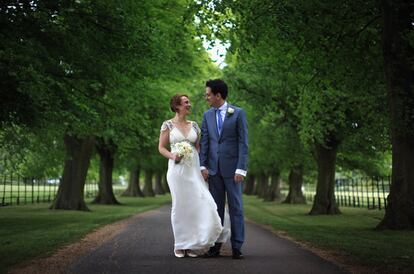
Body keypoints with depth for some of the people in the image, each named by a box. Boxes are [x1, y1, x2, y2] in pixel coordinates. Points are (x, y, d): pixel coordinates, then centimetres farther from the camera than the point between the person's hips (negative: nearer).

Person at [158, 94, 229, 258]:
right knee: (180, 206, 1)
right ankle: (180, 245, 12)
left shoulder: (194, 125, 13)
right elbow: (161, 147, 3)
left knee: (198, 204, -5)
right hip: (177, 169, -3)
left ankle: (191, 244, 5)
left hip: (194, 169, 3)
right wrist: (172, 156, -16)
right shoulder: (168, 125, 2)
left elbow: (198, 147, 13)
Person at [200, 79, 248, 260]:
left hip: (232, 168, -4)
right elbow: (204, 142, 8)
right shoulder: (207, 115, 10)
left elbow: (243, 142, -6)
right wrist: (203, 166, -1)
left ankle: (237, 247, 5)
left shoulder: (238, 113, -3)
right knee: (215, 208, 6)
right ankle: (215, 246, 10)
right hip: (213, 169, 4)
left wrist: (241, 169, -12)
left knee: (236, 208, 1)